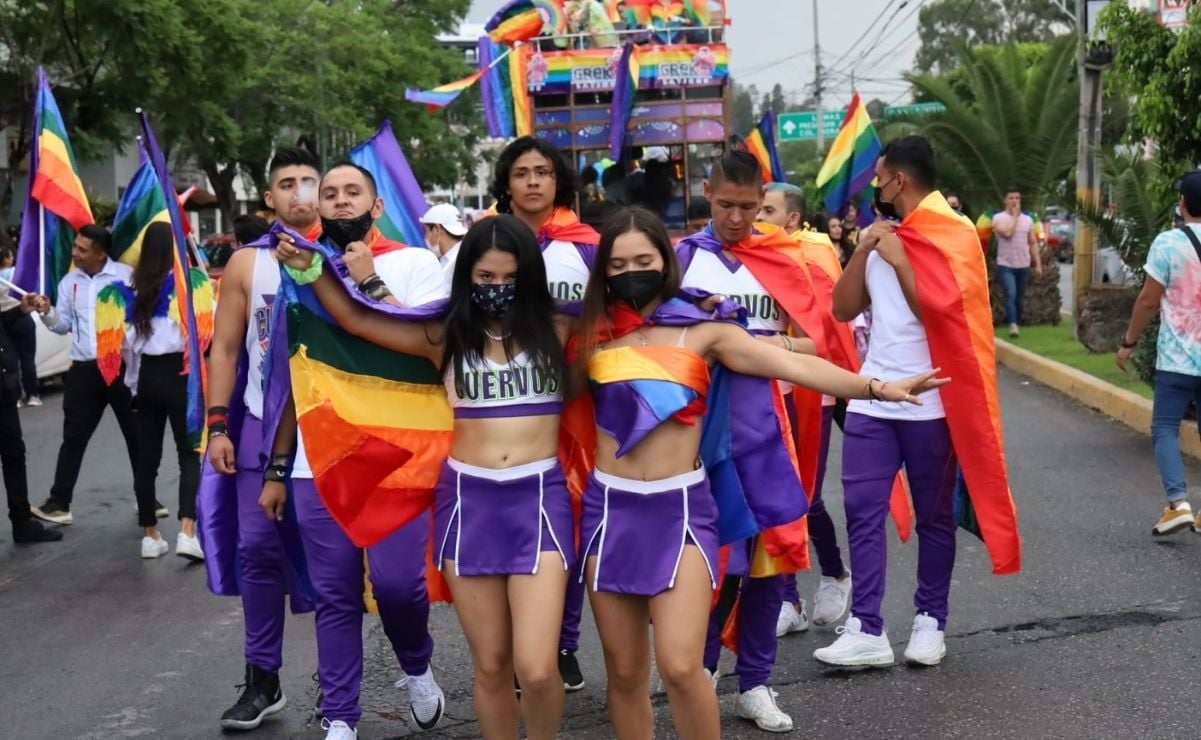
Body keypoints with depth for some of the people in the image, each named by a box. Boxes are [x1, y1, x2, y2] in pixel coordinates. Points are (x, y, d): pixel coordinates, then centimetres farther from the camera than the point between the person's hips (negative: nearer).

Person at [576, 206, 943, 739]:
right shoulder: (595, 333, 9)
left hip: (680, 506, -2)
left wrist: (875, 387, -19)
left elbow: (791, 364, -9)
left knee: (680, 667, -13)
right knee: (624, 672, 7)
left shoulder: (701, 332, 1)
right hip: (609, 505, 3)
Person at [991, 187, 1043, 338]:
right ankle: (1013, 325, -29)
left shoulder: (1028, 219, 11)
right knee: (1010, 295, -20)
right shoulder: (999, 218, -3)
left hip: (1023, 266, 4)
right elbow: (1007, 232, -22)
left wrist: (1038, 264, 8)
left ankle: (1018, 325, 20)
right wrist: (1015, 215, -10)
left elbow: (1033, 243, 12)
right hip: (1005, 265, -4)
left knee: (1019, 298, 11)